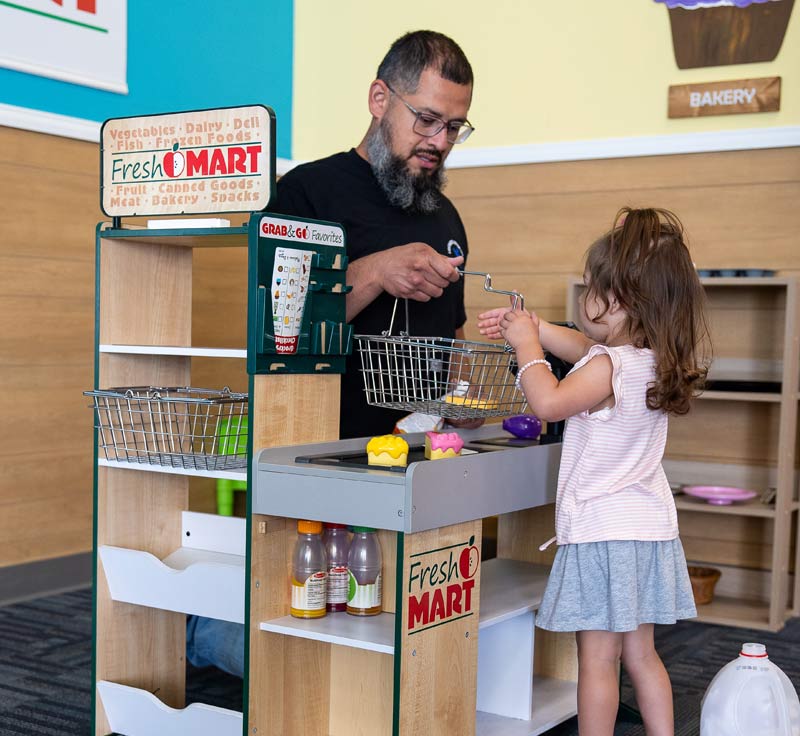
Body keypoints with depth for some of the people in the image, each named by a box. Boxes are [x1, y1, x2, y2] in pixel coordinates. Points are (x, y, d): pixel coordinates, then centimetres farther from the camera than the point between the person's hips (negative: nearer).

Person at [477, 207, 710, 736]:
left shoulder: (608, 367, -20)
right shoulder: (653, 362, 8)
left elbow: (548, 402, -27)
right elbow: (585, 348, 23)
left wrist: (527, 345, -12)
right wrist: (532, 327, 21)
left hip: (602, 531, -9)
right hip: (650, 528, 9)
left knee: (598, 660, 1)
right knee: (641, 655, 17)